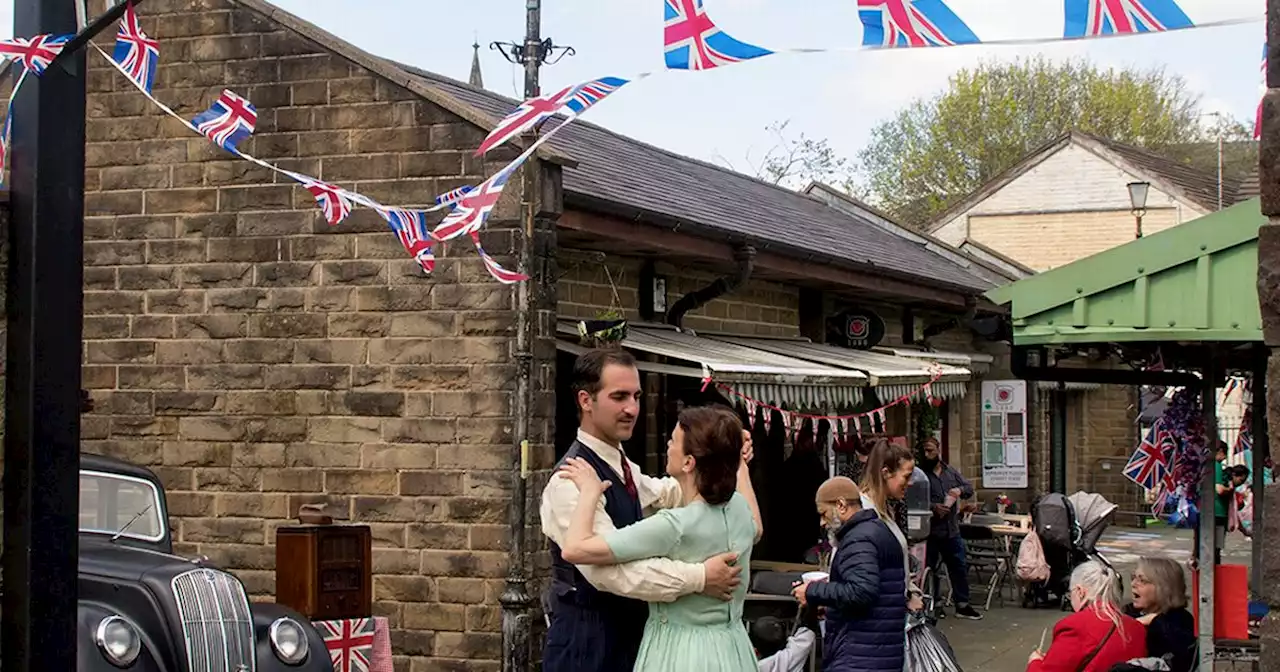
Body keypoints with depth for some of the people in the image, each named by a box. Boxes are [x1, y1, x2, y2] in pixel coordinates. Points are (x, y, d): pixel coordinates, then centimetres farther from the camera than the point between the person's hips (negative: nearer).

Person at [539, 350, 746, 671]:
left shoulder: (623, 467, 9)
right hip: (587, 639, -9)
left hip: (626, 631, 9)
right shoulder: (574, 479, -22)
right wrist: (699, 578, -32)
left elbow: (665, 492, 29)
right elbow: (610, 569, -32)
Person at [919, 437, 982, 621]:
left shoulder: (950, 471, 10)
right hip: (929, 532, -5)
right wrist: (932, 507, -24)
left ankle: (962, 605, 22)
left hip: (952, 531, 5)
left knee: (960, 567, 11)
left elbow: (969, 487, 13)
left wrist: (960, 490, -9)